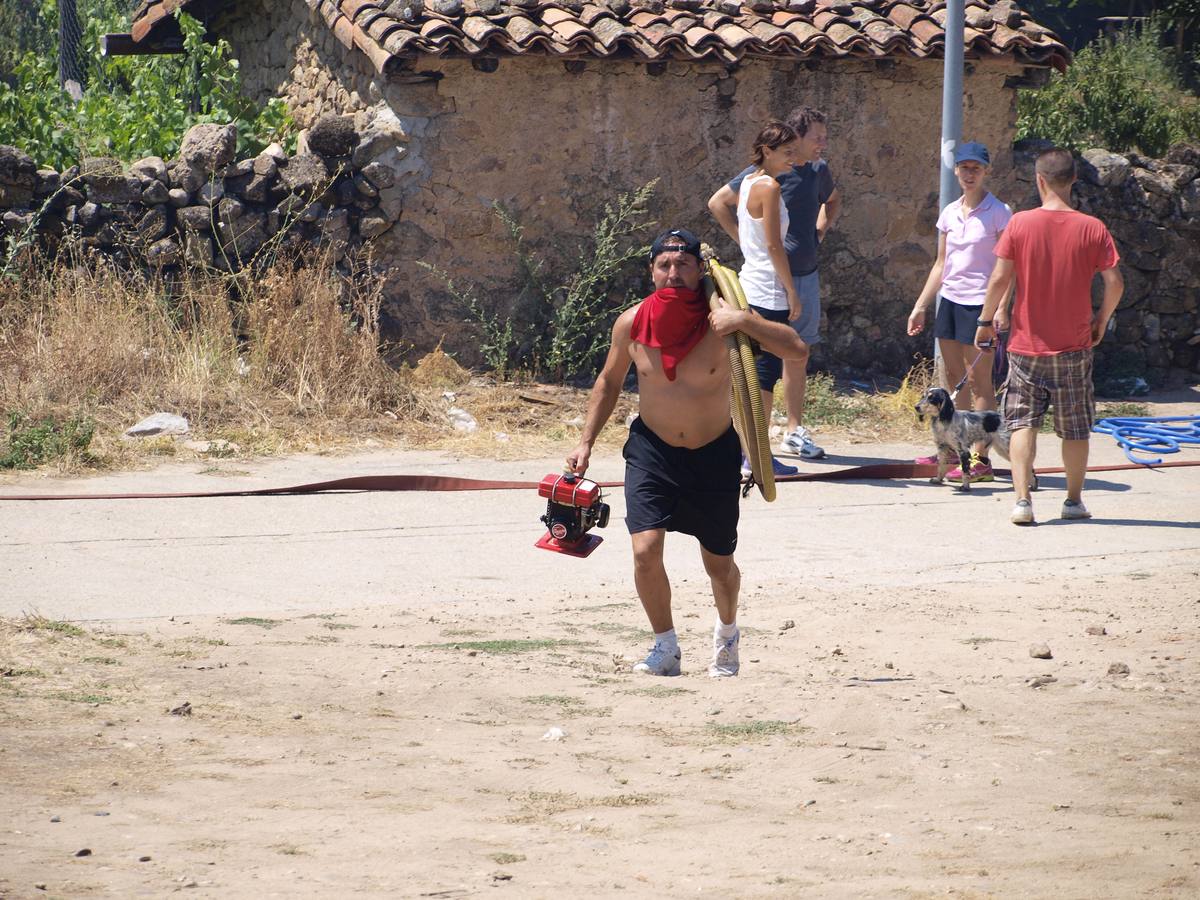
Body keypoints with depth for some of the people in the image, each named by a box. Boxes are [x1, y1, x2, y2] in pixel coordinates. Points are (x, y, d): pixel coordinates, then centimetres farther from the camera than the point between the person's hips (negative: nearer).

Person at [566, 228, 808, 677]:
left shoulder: (719, 319, -16)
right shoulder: (632, 324, -10)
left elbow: (797, 349, -22)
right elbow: (609, 382, 9)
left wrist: (744, 321, -34)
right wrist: (586, 442, 5)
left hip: (714, 454, -1)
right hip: (652, 450, 1)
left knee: (720, 564, 12)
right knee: (646, 549, -19)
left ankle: (726, 632, 44)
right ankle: (665, 648, 2)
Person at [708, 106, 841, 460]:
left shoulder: (818, 171, 8)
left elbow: (833, 199, 31)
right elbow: (718, 203, -6)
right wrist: (746, 242, -8)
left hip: (806, 275, 7)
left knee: (798, 355, 12)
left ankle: (795, 432, 20)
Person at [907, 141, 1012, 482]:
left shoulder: (997, 213, -8)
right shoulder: (950, 213, 11)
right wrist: (920, 306, 16)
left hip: (980, 303, -7)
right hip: (950, 300, 7)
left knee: (978, 382, -5)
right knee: (954, 379, 9)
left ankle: (980, 459, -4)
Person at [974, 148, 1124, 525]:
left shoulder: (1019, 224, -9)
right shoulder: (1092, 228, -7)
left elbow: (1000, 278, -9)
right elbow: (1115, 282, -8)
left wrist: (986, 320, 4)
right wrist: (1102, 319, 10)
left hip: (1027, 343, -1)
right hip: (1074, 345, 1)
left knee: (1023, 423, 4)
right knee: (1075, 427, 13)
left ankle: (1022, 499, -9)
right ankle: (1074, 500, 21)